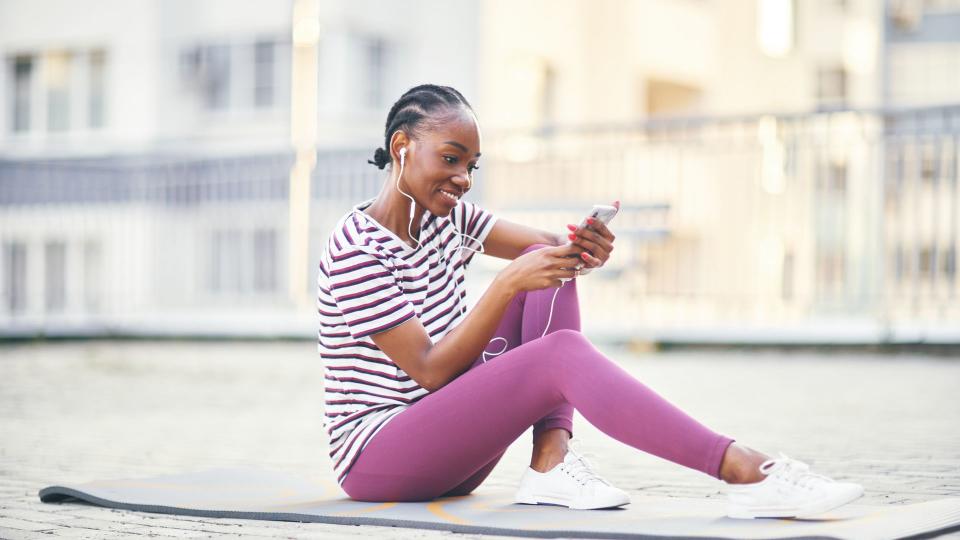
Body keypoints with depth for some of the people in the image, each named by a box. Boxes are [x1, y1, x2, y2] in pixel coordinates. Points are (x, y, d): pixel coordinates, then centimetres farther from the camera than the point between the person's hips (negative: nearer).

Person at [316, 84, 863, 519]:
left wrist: (584, 247, -20)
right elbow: (430, 370, -20)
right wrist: (509, 283, -27)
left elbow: (547, 244, 4)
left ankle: (551, 462, -18)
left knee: (549, 266, -5)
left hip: (448, 443, 8)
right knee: (562, 354, -28)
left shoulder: (448, 217, 8)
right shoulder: (357, 248, -16)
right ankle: (746, 472, -36)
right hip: (374, 459, -8)